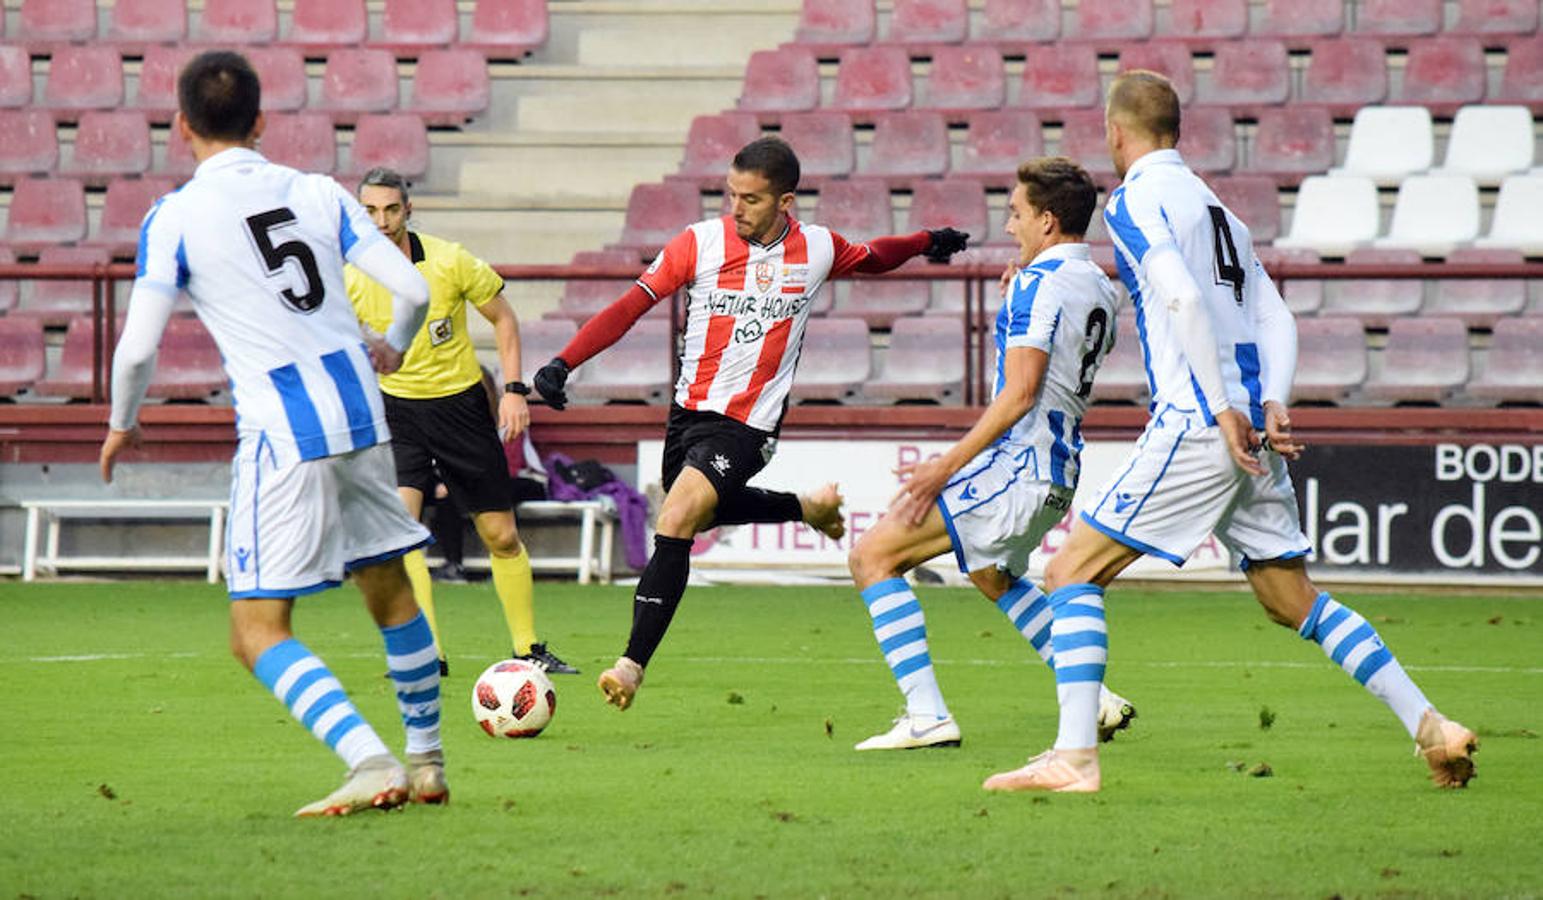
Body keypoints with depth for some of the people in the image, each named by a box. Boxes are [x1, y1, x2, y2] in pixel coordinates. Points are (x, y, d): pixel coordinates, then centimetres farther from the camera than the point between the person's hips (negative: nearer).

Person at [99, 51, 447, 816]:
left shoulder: (174, 219, -5)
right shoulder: (319, 194, 8)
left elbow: (138, 348, -8)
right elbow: (413, 290, 5)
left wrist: (123, 424, 12)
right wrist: (391, 349, 27)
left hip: (282, 437, -5)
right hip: (360, 414, 6)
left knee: (258, 634, -3)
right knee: (391, 593, 23)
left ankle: (372, 764, -19)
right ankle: (427, 762, 32)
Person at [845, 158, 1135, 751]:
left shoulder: (1040, 283, -15)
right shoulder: (1098, 286, 12)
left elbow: (1019, 392, -22)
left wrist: (947, 465, -22)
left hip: (1016, 467, -10)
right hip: (1059, 470, 10)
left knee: (872, 556, -8)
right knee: (994, 576, 35)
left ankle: (927, 715, -15)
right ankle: (1095, 699, 27)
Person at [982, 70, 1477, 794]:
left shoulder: (1135, 201, -4)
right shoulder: (1216, 206, 22)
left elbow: (1185, 301, -19)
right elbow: (1277, 318, 17)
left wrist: (1223, 411, -18)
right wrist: (1271, 404, 4)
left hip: (1197, 428, -8)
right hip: (1253, 432, 8)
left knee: (1072, 571, -3)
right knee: (1293, 599, 16)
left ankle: (1074, 756, -14)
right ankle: (1431, 727, 9)